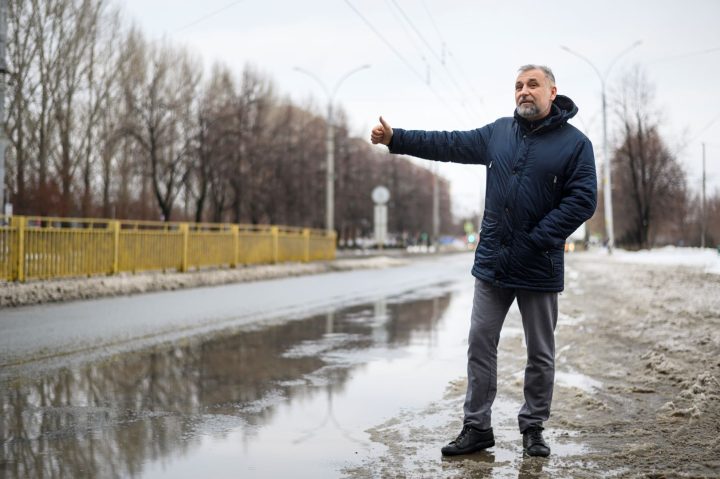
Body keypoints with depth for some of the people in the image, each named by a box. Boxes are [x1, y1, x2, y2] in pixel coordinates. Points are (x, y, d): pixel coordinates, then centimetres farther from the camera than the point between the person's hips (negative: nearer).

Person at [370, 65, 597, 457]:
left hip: (540, 269, -3)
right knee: (480, 345, 5)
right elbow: (449, 144, 10)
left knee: (540, 354, 8)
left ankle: (533, 428, 24)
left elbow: (582, 200, -12)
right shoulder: (499, 132, 8)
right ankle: (476, 427, 14)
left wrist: (535, 242, -18)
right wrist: (396, 139, 2)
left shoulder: (575, 143, -6)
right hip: (492, 263, 4)